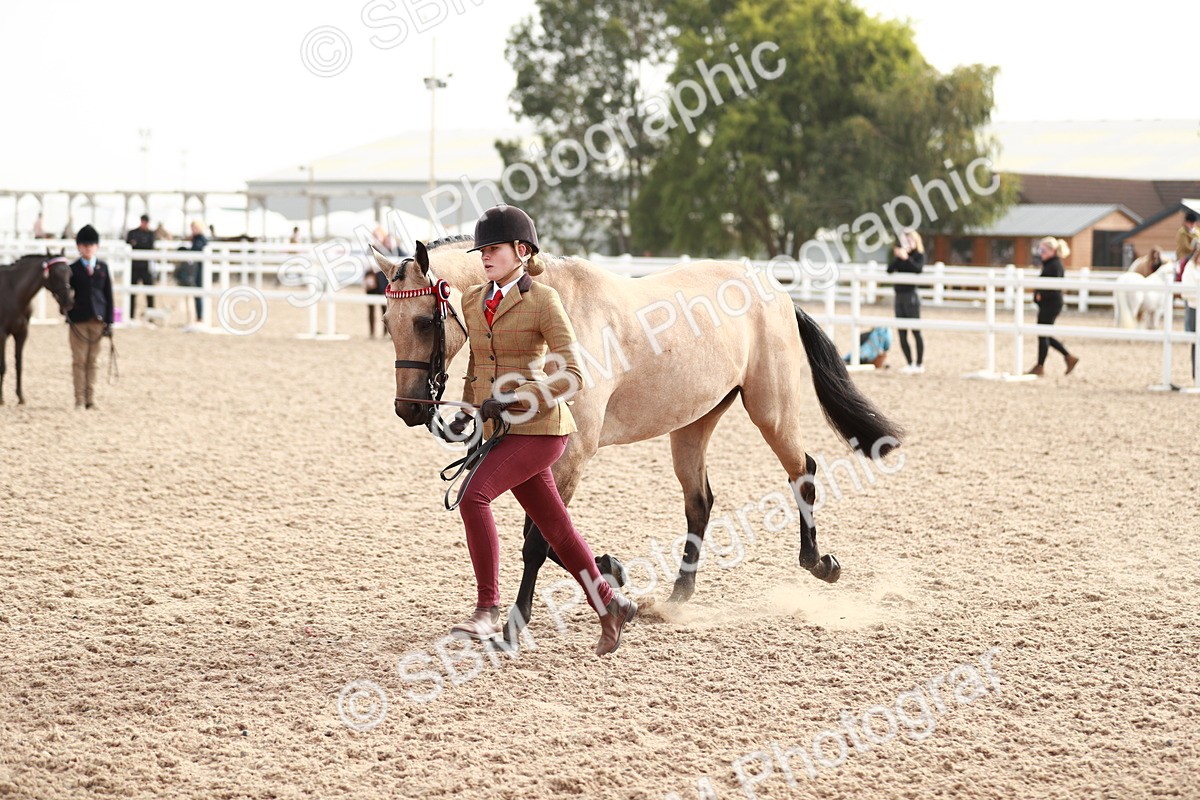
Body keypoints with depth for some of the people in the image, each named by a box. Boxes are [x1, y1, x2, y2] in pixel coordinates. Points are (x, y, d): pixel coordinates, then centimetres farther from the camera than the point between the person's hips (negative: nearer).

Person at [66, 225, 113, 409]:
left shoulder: (103, 268, 6)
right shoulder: (72, 269, 0)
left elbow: (108, 295, 7)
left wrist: (109, 321, 2)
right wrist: (67, 314, -11)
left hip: (98, 319, 2)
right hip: (78, 320, -2)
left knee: (92, 360, 6)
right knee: (79, 360, 0)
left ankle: (90, 398, 11)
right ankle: (79, 399, 4)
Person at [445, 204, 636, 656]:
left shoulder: (543, 301, -10)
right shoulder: (473, 301, 10)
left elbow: (571, 376, -14)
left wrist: (512, 399, -23)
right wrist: (465, 413, 7)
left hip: (538, 427, -7)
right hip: (500, 429, 7)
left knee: (473, 496, -23)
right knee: (554, 526, 11)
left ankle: (488, 611, -17)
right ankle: (609, 605, 26)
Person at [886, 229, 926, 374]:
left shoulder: (918, 255, -2)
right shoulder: (899, 255, 13)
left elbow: (918, 269, -21)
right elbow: (889, 269, 0)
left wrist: (906, 258, -24)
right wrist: (897, 257, -13)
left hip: (911, 296, -6)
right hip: (899, 296, 6)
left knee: (916, 330, -5)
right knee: (901, 333, 6)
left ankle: (920, 364, -1)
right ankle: (909, 363, 14)